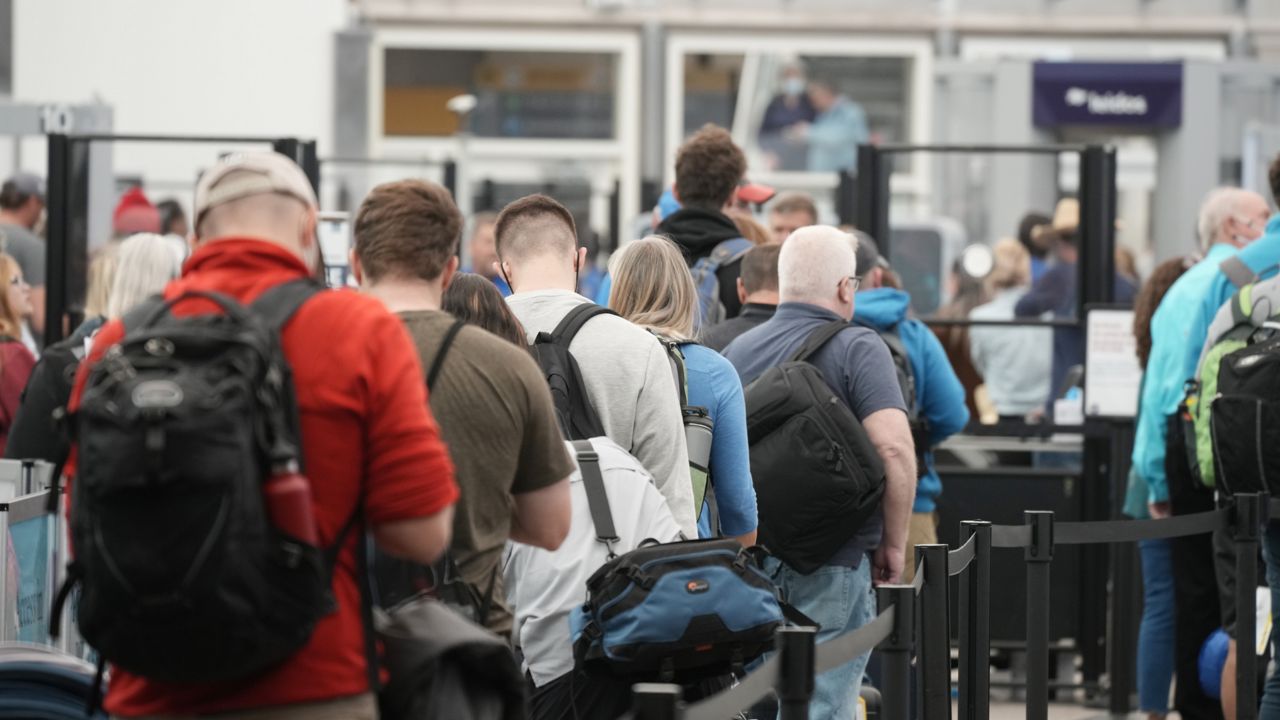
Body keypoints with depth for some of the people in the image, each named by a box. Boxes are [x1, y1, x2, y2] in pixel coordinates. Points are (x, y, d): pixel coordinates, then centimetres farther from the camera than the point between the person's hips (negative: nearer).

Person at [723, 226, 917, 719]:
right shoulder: (858, 349, -8)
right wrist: (893, 543, -9)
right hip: (832, 565, -6)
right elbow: (893, 448, -20)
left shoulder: (737, 351, 9)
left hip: (748, 551, 6)